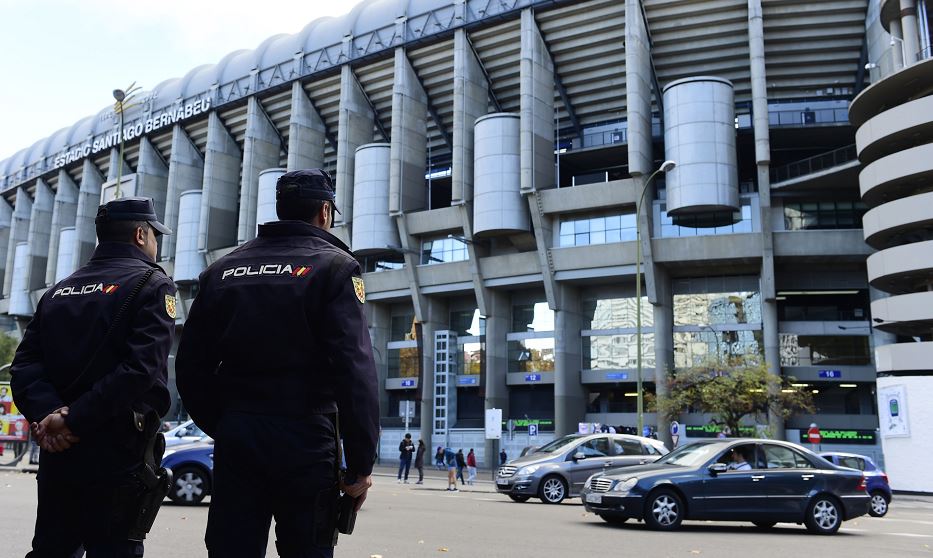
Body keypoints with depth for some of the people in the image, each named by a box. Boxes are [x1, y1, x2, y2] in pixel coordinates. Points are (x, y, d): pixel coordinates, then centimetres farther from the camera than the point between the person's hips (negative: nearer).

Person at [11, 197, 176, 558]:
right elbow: (141, 369, -21)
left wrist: (47, 414, -12)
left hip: (57, 457, 6)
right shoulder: (152, 284, -6)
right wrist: (75, 420, -17)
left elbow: (25, 364, 2)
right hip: (118, 457, -6)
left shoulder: (58, 291, 14)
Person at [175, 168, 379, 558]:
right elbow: (356, 371, -16)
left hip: (235, 441, 5)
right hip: (305, 442, -4)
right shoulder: (333, 266, -6)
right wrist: (361, 464, -11)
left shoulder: (222, 270, 10)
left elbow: (191, 366, 9)